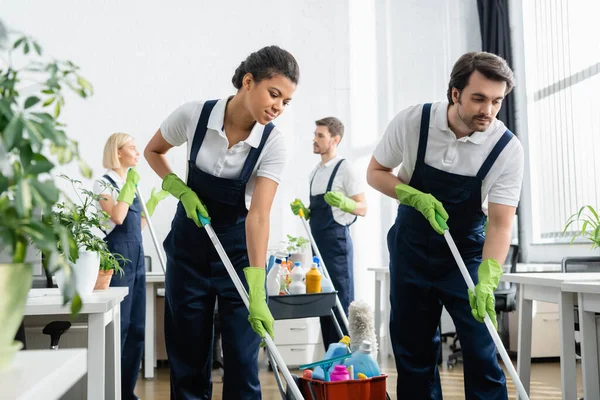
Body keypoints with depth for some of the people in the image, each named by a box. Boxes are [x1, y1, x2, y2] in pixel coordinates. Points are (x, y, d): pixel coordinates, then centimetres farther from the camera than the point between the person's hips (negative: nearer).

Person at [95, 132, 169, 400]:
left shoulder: (131, 184, 18)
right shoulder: (104, 183, -5)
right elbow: (117, 217, -20)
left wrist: (155, 199, 19)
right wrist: (130, 185, -14)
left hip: (136, 257, 8)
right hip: (116, 256, -8)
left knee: (136, 327, 8)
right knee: (118, 326, -7)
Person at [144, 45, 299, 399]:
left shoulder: (273, 142, -18)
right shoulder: (193, 115, -16)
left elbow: (259, 214, -26)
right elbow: (153, 151, 4)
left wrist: (257, 293, -35)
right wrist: (181, 190, -14)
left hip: (239, 247, -1)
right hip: (189, 244, 1)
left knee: (243, 358, -2)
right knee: (188, 355, 7)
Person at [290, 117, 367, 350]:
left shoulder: (344, 168, -8)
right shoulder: (315, 172, 15)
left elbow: (362, 208, -11)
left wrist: (343, 202, -30)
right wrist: (304, 211, 3)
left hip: (337, 243, -8)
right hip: (318, 244, 8)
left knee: (342, 305, -4)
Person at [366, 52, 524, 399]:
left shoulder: (508, 148, -19)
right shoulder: (412, 122, -17)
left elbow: (501, 223, -21)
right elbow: (375, 172, -3)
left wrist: (487, 281, -35)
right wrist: (418, 198, -20)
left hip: (466, 253, -1)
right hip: (411, 249, 1)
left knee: (480, 349, -6)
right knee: (412, 346, 8)